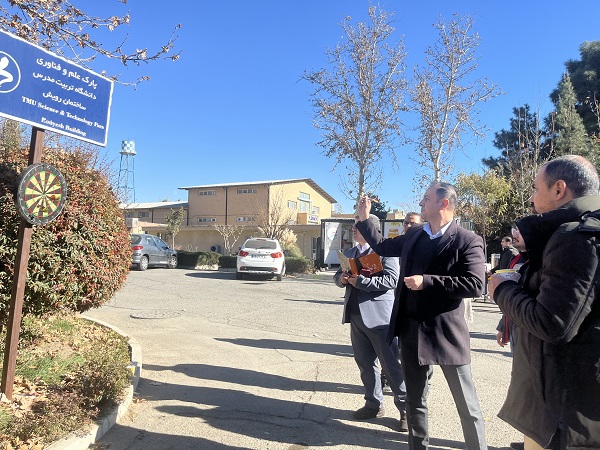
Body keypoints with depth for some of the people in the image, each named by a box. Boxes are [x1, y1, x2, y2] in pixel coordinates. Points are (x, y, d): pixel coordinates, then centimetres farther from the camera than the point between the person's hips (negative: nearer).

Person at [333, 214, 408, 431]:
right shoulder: (350, 253, 15)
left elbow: (391, 280, -19)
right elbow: (338, 275, 19)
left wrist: (360, 280, -22)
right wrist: (341, 278, -5)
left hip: (378, 315, -7)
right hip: (356, 315, 8)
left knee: (391, 364, 0)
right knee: (365, 363, 16)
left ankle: (405, 408, 15)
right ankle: (374, 404, 31)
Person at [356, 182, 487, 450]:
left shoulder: (467, 241, -11)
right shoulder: (413, 235, 8)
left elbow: (475, 285, -21)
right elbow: (382, 247, 20)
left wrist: (427, 282, -23)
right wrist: (363, 218, 17)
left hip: (447, 334, -6)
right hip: (411, 332, 6)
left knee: (467, 404, 10)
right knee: (415, 400, 20)